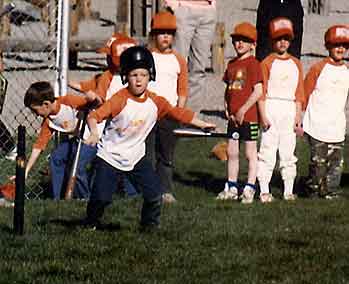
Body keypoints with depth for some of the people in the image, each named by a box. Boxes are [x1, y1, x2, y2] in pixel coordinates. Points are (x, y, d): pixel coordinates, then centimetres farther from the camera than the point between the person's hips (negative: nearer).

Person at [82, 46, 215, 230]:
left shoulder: (155, 102, -4)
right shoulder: (120, 100, -21)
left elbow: (178, 113, 6)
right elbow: (95, 116, -29)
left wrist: (202, 124, 9)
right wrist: (94, 134, -48)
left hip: (136, 157, 4)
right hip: (110, 156, -4)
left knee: (154, 194, -4)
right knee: (101, 196, -8)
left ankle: (150, 223, 21)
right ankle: (91, 222, 21)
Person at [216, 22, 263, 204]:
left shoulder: (253, 64, -11)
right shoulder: (232, 64, 12)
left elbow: (258, 91, -16)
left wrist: (243, 110, -16)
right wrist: (227, 108, 5)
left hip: (249, 116, -7)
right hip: (233, 116, 7)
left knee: (250, 153, 2)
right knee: (231, 152, 11)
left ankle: (249, 189, 7)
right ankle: (231, 187, 20)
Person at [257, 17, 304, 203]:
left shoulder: (296, 64, 13)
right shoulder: (267, 63, 1)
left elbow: (299, 93, 14)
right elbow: (261, 91, -3)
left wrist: (298, 116, 7)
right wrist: (263, 115, -11)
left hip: (289, 109, 4)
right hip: (271, 107, -4)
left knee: (288, 151, 6)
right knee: (268, 150, -6)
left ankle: (288, 191, 9)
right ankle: (264, 191, -4)